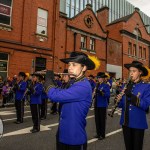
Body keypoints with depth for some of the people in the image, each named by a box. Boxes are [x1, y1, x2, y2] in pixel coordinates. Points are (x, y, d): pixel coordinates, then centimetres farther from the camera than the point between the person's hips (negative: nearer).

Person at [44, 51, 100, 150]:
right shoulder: (75, 84, 7)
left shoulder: (83, 86, -26)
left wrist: (48, 78, -13)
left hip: (74, 139, -8)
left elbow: (54, 96, -30)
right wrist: (51, 79, -1)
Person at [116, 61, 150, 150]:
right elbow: (122, 105, 4)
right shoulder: (126, 86, 3)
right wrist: (119, 100, -18)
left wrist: (132, 96, -30)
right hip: (125, 122, 4)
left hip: (138, 123, -3)